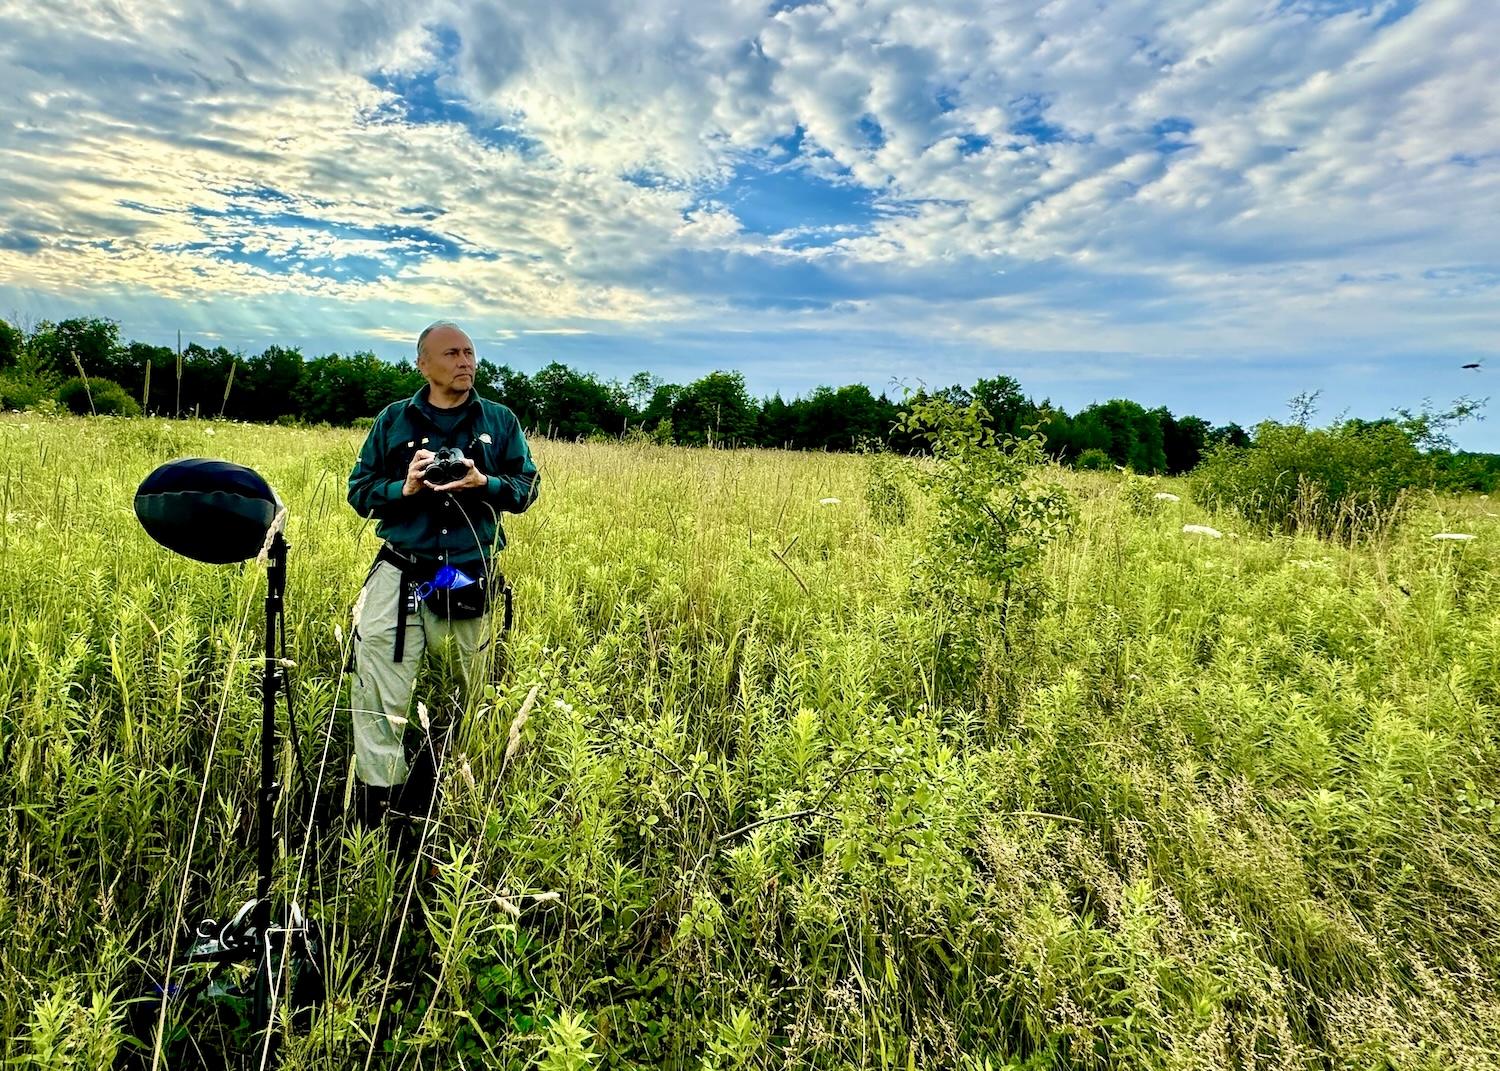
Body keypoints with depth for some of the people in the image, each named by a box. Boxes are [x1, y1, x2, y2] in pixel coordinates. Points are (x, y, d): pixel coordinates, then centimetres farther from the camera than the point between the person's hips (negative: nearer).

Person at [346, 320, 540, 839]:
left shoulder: (500, 421, 8)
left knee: (469, 698, 9)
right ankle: (378, 811, 10)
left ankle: (423, 794, 30)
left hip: (472, 583, 1)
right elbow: (359, 491, 7)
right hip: (400, 578, 0)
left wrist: (484, 484, -14)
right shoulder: (393, 420, 7)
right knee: (378, 698, -4)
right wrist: (404, 488, -13)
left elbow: (527, 486, 5)